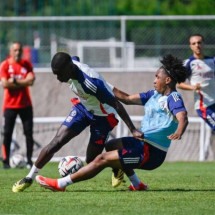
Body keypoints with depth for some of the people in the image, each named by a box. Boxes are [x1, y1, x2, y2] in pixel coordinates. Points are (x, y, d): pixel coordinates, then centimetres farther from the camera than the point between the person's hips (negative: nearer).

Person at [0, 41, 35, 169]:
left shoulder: (27, 65, 4)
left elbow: (31, 81, -10)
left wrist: (14, 81, -13)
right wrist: (23, 82, -10)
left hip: (25, 104, 2)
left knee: (29, 133, 0)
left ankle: (29, 160, 6)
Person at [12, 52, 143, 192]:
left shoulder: (90, 82, -40)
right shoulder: (72, 63, -19)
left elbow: (117, 105, -35)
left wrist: (133, 130, -35)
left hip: (102, 116, -6)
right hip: (83, 106, 6)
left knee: (92, 160, 0)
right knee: (57, 141, -9)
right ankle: (30, 177, -2)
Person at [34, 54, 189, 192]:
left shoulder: (173, 98, -16)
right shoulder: (154, 94, 12)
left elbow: (183, 118, -33)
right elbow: (128, 99, 16)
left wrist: (178, 132, -55)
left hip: (151, 153, -10)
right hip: (143, 143, 10)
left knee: (103, 159, -12)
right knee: (111, 146, 33)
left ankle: (61, 184, -7)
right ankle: (137, 184, 24)